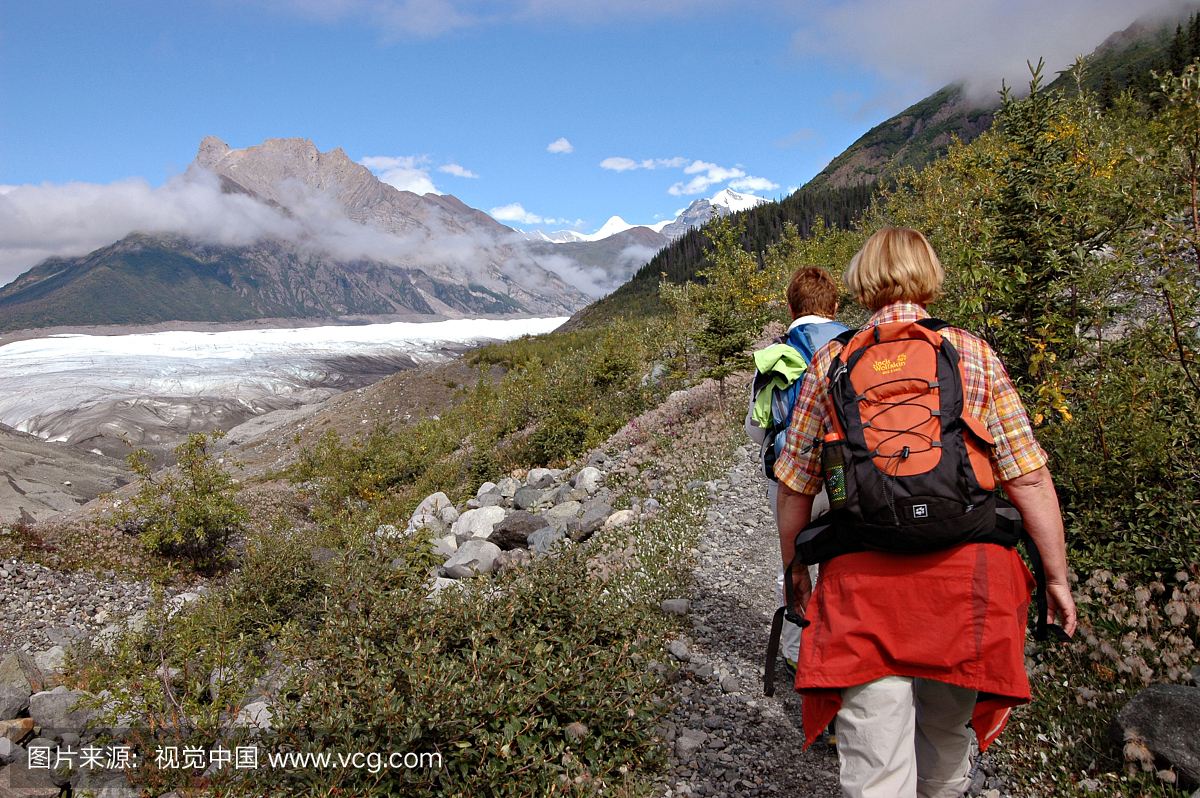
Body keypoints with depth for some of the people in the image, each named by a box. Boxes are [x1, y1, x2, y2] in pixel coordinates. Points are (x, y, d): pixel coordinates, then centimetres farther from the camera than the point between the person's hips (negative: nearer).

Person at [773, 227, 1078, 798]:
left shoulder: (830, 363, 3)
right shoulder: (975, 355, 3)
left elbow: (794, 488, 5)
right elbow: (1029, 479, -1)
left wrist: (795, 570, 19)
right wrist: (1056, 577, 10)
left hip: (863, 577, -1)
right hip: (964, 575, 2)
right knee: (946, 732, 25)